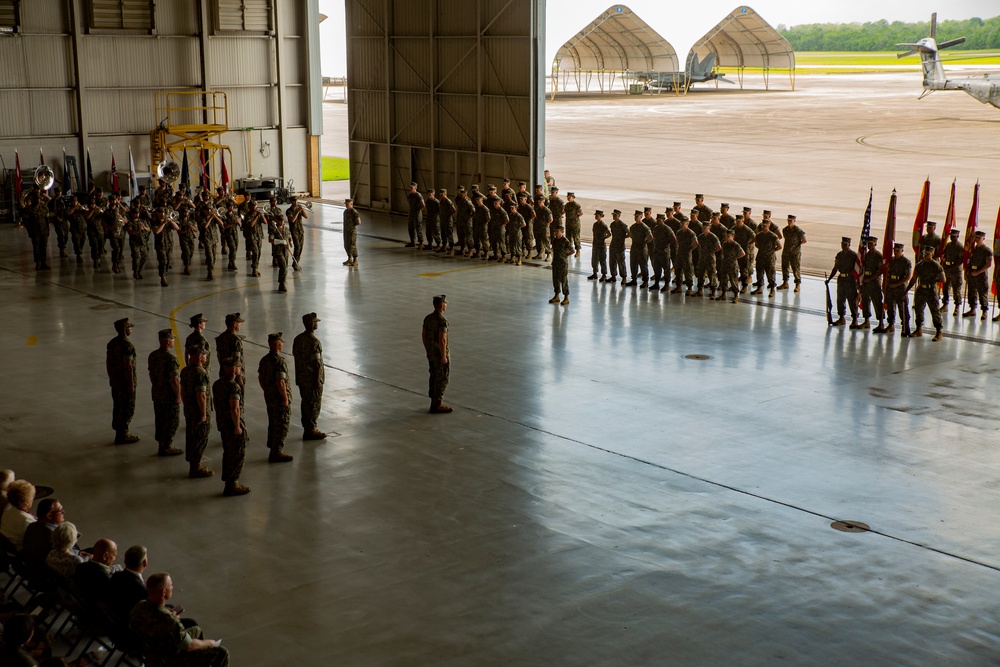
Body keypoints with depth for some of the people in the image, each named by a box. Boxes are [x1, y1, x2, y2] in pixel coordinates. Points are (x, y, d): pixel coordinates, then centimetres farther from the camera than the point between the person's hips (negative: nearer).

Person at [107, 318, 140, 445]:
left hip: (115, 381, 9)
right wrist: (131, 384, -18)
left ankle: (119, 431, 25)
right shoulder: (127, 345, -21)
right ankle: (122, 435, 3)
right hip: (125, 381, -9)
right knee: (128, 408, 0)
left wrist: (111, 378, 23)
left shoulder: (112, 343, 6)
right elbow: (128, 366, -23)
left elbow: (108, 362, 12)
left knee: (118, 406, 16)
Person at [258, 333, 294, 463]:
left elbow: (260, 378, 12)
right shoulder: (279, 361, -23)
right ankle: (276, 452, 2)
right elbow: (280, 382, -25)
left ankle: (273, 447, 29)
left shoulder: (264, 360, 4)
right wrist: (285, 398, -17)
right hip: (280, 398, -8)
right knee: (281, 425, 0)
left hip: (269, 397, 8)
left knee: (273, 423, 19)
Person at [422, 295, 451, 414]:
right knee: (442, 379, 1)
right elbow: (442, 340, -26)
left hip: (431, 353, 8)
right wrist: (444, 356, -19)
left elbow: (423, 335, 10)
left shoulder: (428, 318, 3)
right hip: (440, 354, -8)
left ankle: (435, 402, 24)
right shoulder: (442, 321, -23)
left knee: (434, 377, 16)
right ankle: (437, 405, 4)